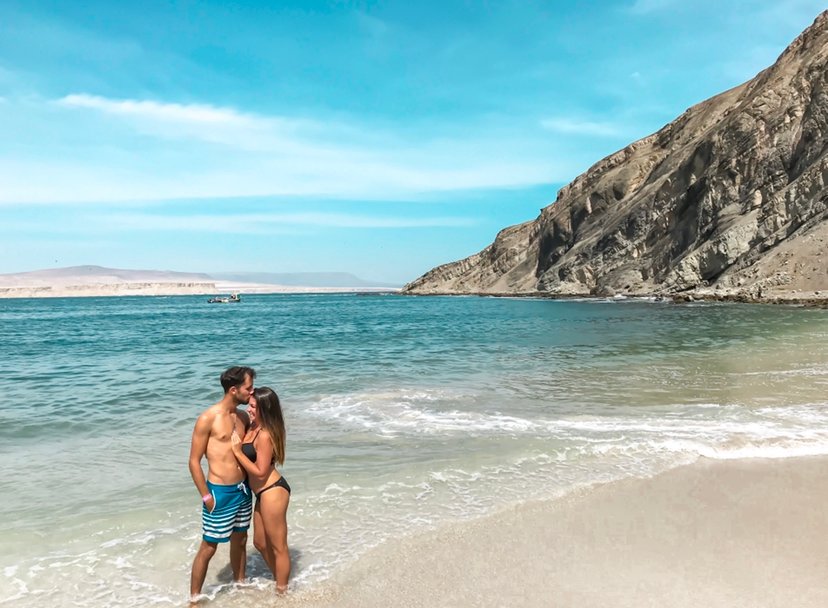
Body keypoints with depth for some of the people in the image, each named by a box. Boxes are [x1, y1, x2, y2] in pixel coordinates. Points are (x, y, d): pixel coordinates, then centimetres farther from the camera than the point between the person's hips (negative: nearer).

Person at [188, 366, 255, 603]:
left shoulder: (243, 416, 4)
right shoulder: (208, 418, -16)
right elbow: (194, 461, -13)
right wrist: (206, 496, -13)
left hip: (243, 489, 6)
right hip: (219, 492, -6)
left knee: (240, 540, 20)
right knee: (208, 547, 4)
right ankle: (194, 599, 20)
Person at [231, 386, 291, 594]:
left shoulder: (264, 435, -23)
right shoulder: (253, 427, 5)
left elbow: (260, 472, -21)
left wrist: (237, 451, -19)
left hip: (273, 492, -11)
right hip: (263, 493, 11)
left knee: (278, 547, 7)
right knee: (260, 543, 24)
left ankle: (282, 592, 24)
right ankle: (279, 582, 42)